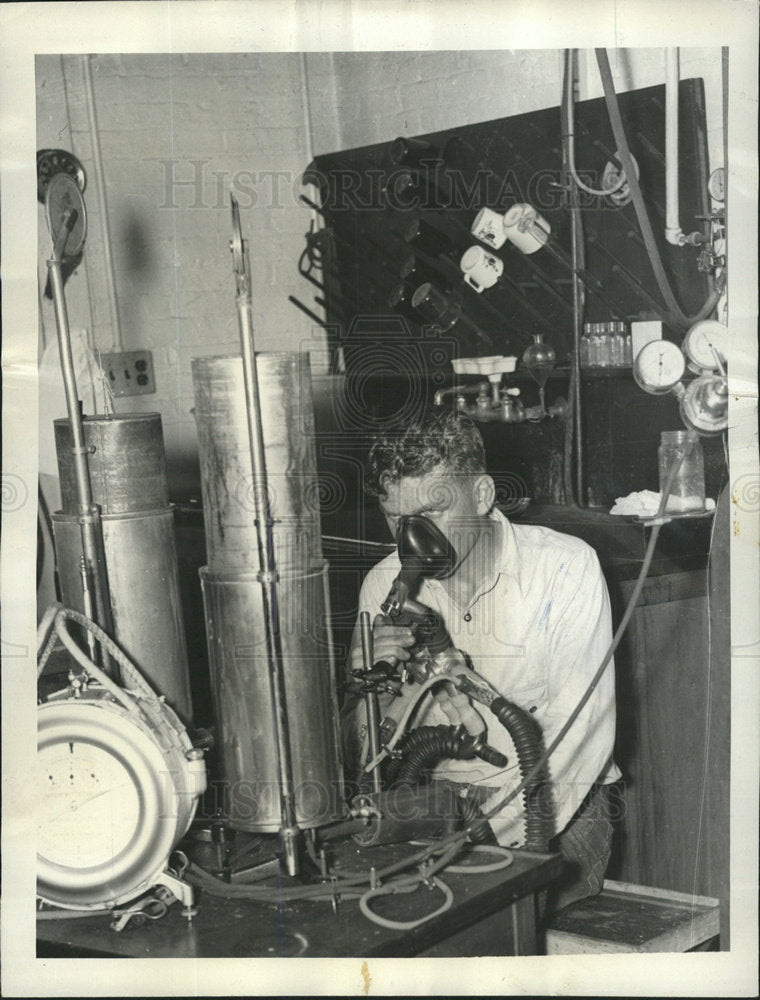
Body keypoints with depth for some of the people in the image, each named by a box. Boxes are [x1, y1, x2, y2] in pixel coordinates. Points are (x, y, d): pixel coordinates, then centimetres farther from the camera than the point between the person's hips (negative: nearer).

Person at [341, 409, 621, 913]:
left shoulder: (565, 565, -11)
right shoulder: (385, 585, 0)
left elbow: (580, 736, -18)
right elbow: (364, 761, 2)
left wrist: (495, 833, -29)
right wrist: (377, 688, -20)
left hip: (551, 800, -3)